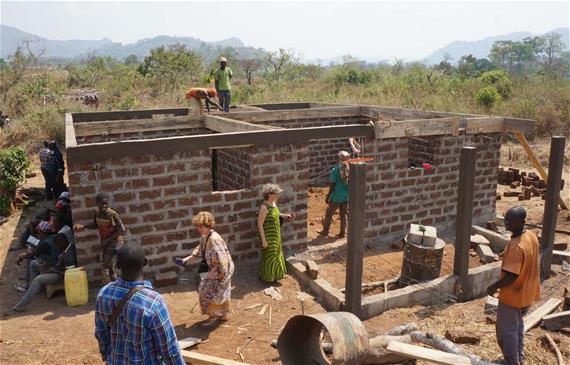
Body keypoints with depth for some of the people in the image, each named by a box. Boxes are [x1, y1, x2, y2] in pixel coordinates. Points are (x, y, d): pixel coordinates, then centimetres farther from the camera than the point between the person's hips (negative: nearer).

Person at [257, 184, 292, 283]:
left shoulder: (273, 202, -1)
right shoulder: (264, 207, -26)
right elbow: (259, 224, -22)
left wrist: (284, 216, 3)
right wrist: (263, 240, -21)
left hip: (276, 234, 9)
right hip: (268, 236, -9)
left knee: (276, 253, 22)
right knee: (269, 256, 7)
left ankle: (274, 273, 42)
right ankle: (266, 277, 26)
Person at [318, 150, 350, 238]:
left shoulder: (335, 170, -16)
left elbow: (332, 185, -15)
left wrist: (328, 196, -5)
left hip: (337, 196, -4)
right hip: (346, 196, 4)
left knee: (329, 213, 12)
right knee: (343, 214, 15)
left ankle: (325, 231, 21)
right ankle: (342, 233, 20)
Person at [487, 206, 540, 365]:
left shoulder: (516, 246, -32)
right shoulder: (532, 236, -4)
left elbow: (511, 277, -31)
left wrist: (493, 287, -16)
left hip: (513, 296, -9)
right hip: (527, 293, 9)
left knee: (506, 331, 8)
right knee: (517, 326, 26)